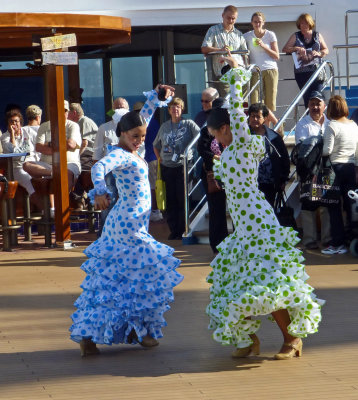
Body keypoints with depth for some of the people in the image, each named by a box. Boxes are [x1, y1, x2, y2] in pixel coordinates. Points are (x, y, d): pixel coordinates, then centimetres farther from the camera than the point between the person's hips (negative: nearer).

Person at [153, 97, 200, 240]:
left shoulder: (189, 124, 1)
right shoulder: (164, 126, 15)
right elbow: (156, 145, 27)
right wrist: (159, 158, 15)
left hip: (183, 166, -4)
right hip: (167, 168, 4)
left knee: (183, 199, -5)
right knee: (170, 200, 6)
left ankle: (183, 231, 3)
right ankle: (173, 231, 13)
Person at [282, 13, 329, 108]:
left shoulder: (317, 35, 13)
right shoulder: (295, 36, 12)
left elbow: (326, 50, 14)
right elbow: (285, 49, 5)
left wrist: (318, 53, -7)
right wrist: (296, 49, -12)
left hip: (316, 70, 0)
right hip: (302, 73, 0)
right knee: (307, 97, -2)